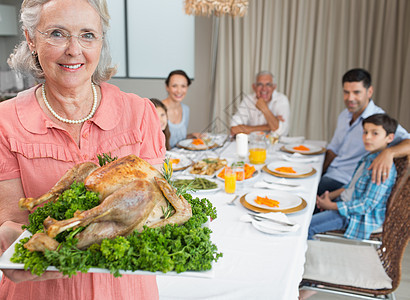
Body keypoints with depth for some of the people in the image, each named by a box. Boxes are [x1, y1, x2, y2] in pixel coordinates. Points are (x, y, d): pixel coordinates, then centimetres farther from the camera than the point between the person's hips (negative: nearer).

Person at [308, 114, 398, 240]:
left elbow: (366, 206, -25)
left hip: (361, 217, -9)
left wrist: (331, 206, -20)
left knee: (306, 226, -17)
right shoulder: (368, 158, 4)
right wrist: (331, 195, 4)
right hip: (347, 202, 10)